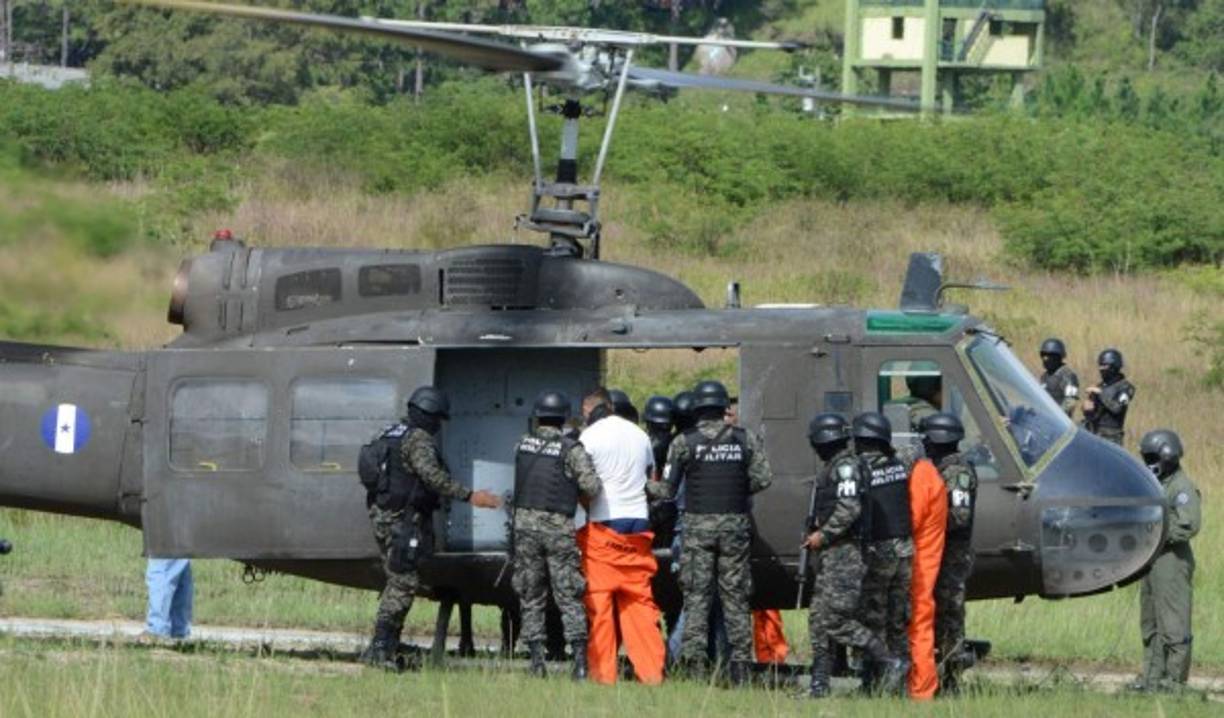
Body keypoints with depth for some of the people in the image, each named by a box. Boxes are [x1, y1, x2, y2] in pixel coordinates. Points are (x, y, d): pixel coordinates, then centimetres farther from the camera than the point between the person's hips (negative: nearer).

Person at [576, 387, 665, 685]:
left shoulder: (590, 437, -5)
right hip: (638, 525, 5)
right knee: (640, 601, 6)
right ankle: (651, 671, 0)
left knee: (599, 603, -2)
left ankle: (603, 673, -5)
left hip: (603, 526, -5)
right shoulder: (639, 435, 13)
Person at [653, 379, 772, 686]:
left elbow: (666, 489, -3)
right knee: (735, 595, 7)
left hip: (698, 525, -2)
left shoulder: (684, 442, -3)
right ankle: (740, 666, 4)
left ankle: (693, 660, -8)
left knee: (696, 595, 1)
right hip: (735, 523, 2)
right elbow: (763, 478, -3)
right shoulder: (745, 440, 3)